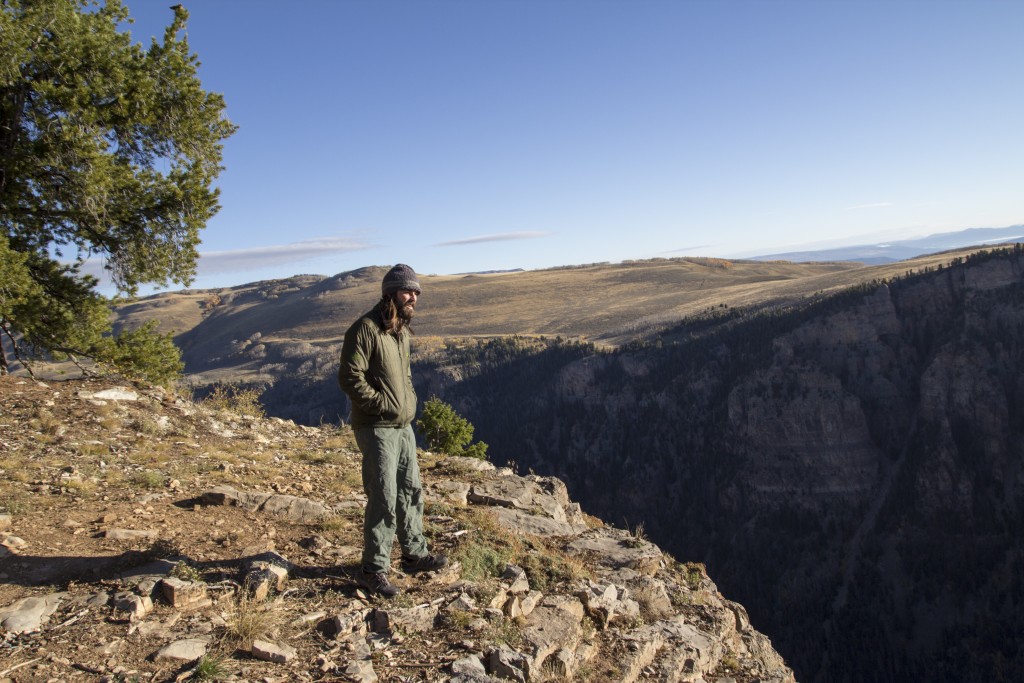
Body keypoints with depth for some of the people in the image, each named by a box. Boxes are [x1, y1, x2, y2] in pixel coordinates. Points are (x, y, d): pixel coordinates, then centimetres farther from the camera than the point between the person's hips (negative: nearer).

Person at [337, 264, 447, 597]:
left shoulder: (402, 331, 11)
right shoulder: (365, 329, -16)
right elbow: (350, 378, -20)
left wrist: (410, 401, 8)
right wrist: (383, 405, -19)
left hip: (404, 426, 9)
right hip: (377, 429, -9)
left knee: (411, 492, 16)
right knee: (384, 499, -5)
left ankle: (415, 554, 31)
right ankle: (373, 570, 8)